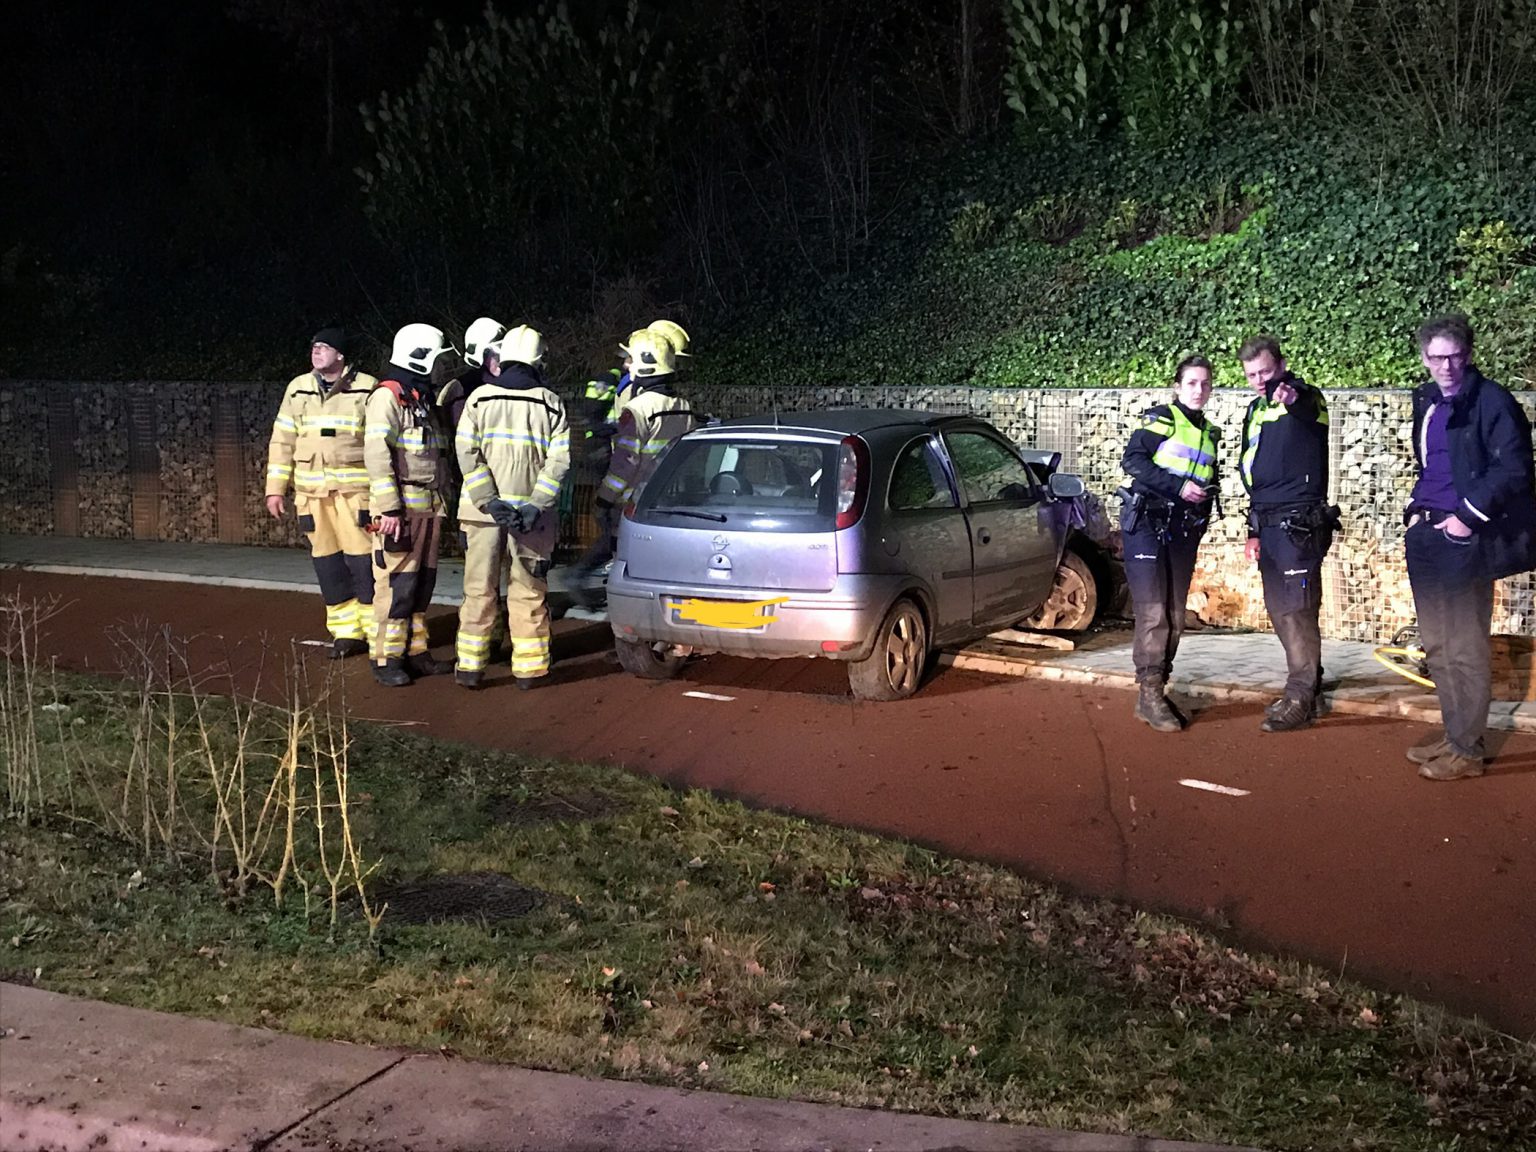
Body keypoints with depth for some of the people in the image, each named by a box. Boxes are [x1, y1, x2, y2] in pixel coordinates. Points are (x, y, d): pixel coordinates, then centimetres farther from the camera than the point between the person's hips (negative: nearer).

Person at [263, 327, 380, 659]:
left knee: (363, 560, -6)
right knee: (327, 563, 6)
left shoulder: (366, 389, -2)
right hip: (312, 491, 4)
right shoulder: (298, 389, 10)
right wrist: (275, 489, 9)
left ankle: (376, 631, 4)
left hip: (355, 489, -4)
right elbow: (282, 441, 13)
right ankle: (346, 632, 15)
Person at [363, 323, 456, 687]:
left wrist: (442, 501, 21)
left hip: (428, 508, 9)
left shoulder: (423, 400, 18)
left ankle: (415, 651, 20)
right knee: (397, 585, -7)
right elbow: (376, 452, -19)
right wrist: (389, 508, -23)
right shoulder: (388, 397, -11)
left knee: (423, 582, 12)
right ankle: (386, 660, -1)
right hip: (400, 509, -9)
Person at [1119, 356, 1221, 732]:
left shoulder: (1210, 433, 18)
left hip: (1182, 531, 7)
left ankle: (1159, 690, 14)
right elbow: (1133, 460, -13)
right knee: (1153, 613, -12)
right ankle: (1148, 696, -9)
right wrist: (1179, 486, -19)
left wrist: (1201, 523, 11)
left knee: (1175, 617, 6)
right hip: (1147, 524, -7)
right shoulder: (1161, 419, -2)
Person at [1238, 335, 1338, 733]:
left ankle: (1300, 700, -5)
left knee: (1296, 610, -9)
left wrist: (1291, 397, -58)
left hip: (1299, 523, -8)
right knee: (1279, 611, 11)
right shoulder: (1256, 411, 17)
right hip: (1269, 523, 8)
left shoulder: (1304, 398, -7)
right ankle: (1309, 689, 21)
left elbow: (1310, 409, -34)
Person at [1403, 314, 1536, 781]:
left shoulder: (1492, 401, -9)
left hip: (1464, 539, -8)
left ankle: (1467, 750, 5)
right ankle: (1452, 733, 25)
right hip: (1426, 534, 8)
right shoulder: (1428, 401, 14)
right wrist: (1417, 510, 11)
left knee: (1465, 649, -3)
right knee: (1437, 645, 13)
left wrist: (1468, 516, -16)